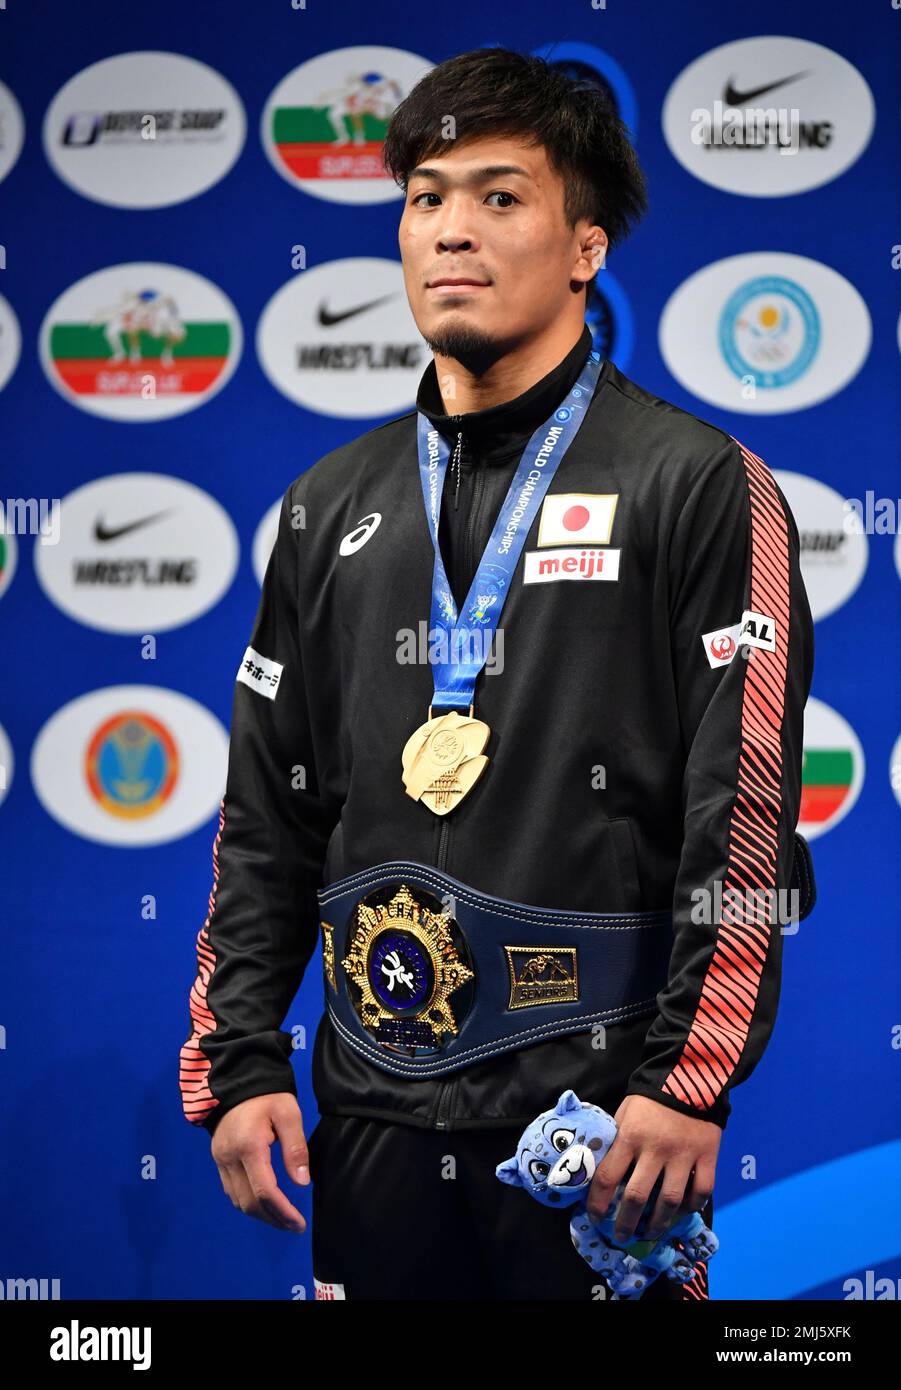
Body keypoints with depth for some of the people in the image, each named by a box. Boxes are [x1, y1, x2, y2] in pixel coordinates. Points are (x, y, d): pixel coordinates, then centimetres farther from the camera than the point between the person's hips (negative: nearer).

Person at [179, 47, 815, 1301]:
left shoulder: (696, 483, -4)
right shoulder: (336, 505, 12)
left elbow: (745, 811, -9)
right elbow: (266, 817, 13)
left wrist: (689, 1080, -15)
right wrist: (238, 1060, 5)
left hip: (596, 1106, -4)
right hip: (375, 1104, 5)